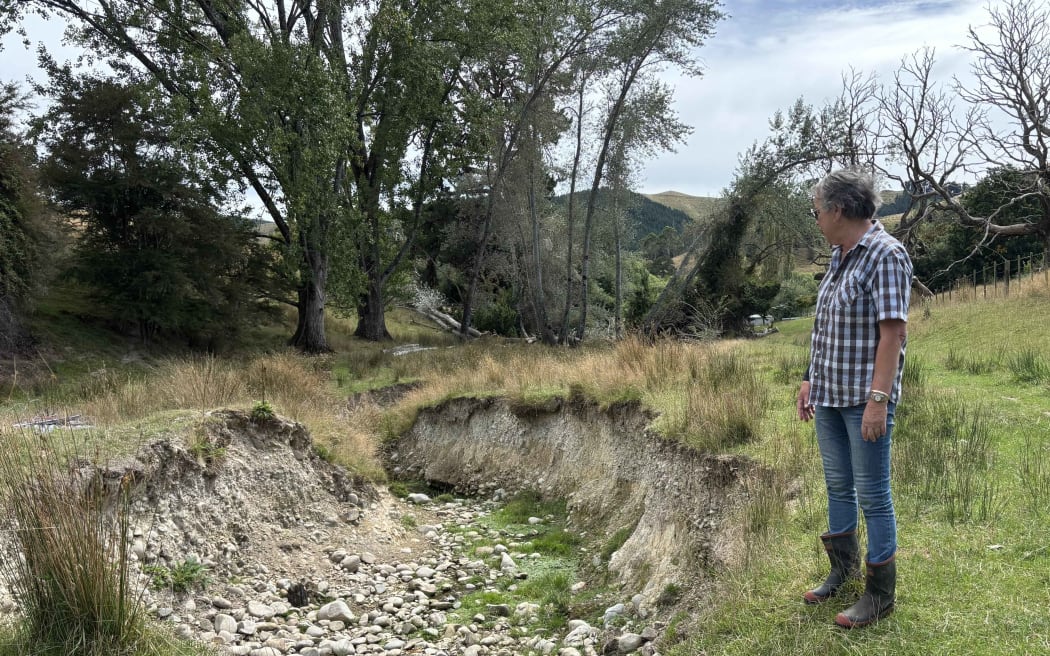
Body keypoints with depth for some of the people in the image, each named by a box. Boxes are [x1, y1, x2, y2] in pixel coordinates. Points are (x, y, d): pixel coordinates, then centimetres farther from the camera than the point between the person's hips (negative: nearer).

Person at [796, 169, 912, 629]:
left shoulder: (886, 255, -15)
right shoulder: (840, 256, 11)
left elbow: (893, 332, -20)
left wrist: (879, 400, -23)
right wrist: (810, 379, 16)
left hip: (864, 400, -8)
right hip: (830, 396, 9)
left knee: (872, 495, 2)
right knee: (837, 488, 18)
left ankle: (880, 594, 16)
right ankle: (843, 571, 35)